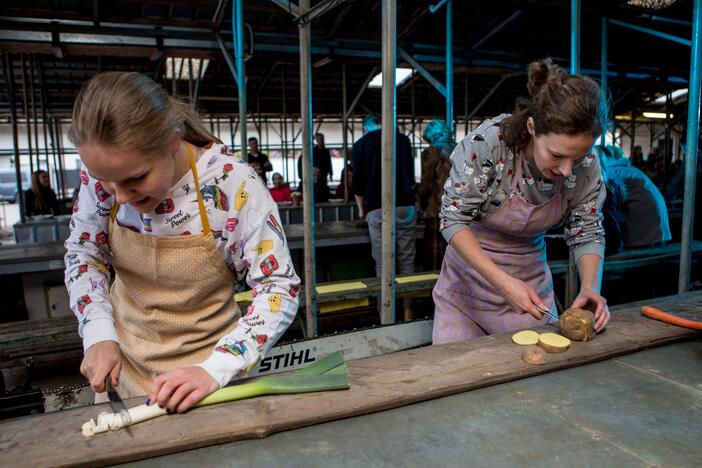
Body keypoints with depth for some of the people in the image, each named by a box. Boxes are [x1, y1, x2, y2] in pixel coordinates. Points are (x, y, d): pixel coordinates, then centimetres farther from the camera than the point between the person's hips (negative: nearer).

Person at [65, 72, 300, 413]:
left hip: (203, 364, -3)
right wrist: (99, 335, -11)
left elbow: (280, 289, -21)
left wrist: (215, 370, -31)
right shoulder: (103, 171, -15)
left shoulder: (234, 186, -26)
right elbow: (83, 254, 2)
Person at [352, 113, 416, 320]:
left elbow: (358, 182, 9)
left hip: (378, 209, -2)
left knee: (383, 263, 0)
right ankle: (408, 313, 8)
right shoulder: (403, 139, 14)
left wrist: (361, 209, 24)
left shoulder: (361, 144, 7)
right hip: (406, 206, 2)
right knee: (407, 260, 5)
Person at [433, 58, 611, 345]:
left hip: (532, 276, 3)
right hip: (470, 270, -2)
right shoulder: (488, 142, -28)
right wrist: (504, 282, -30)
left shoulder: (585, 165, -15)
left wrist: (590, 288, -23)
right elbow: (453, 219, -23)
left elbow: (587, 233, -4)